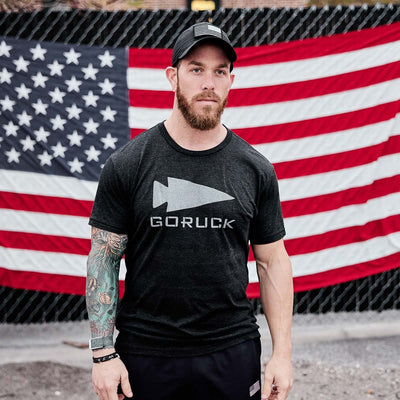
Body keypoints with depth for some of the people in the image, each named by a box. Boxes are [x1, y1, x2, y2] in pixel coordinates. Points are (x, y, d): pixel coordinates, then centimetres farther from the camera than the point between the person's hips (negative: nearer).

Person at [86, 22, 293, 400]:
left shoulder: (255, 169, 3)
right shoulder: (127, 165, -2)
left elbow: (273, 262, 7)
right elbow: (103, 260, -1)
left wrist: (282, 354, 2)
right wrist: (103, 354, -7)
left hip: (233, 354, 1)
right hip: (145, 355, -1)